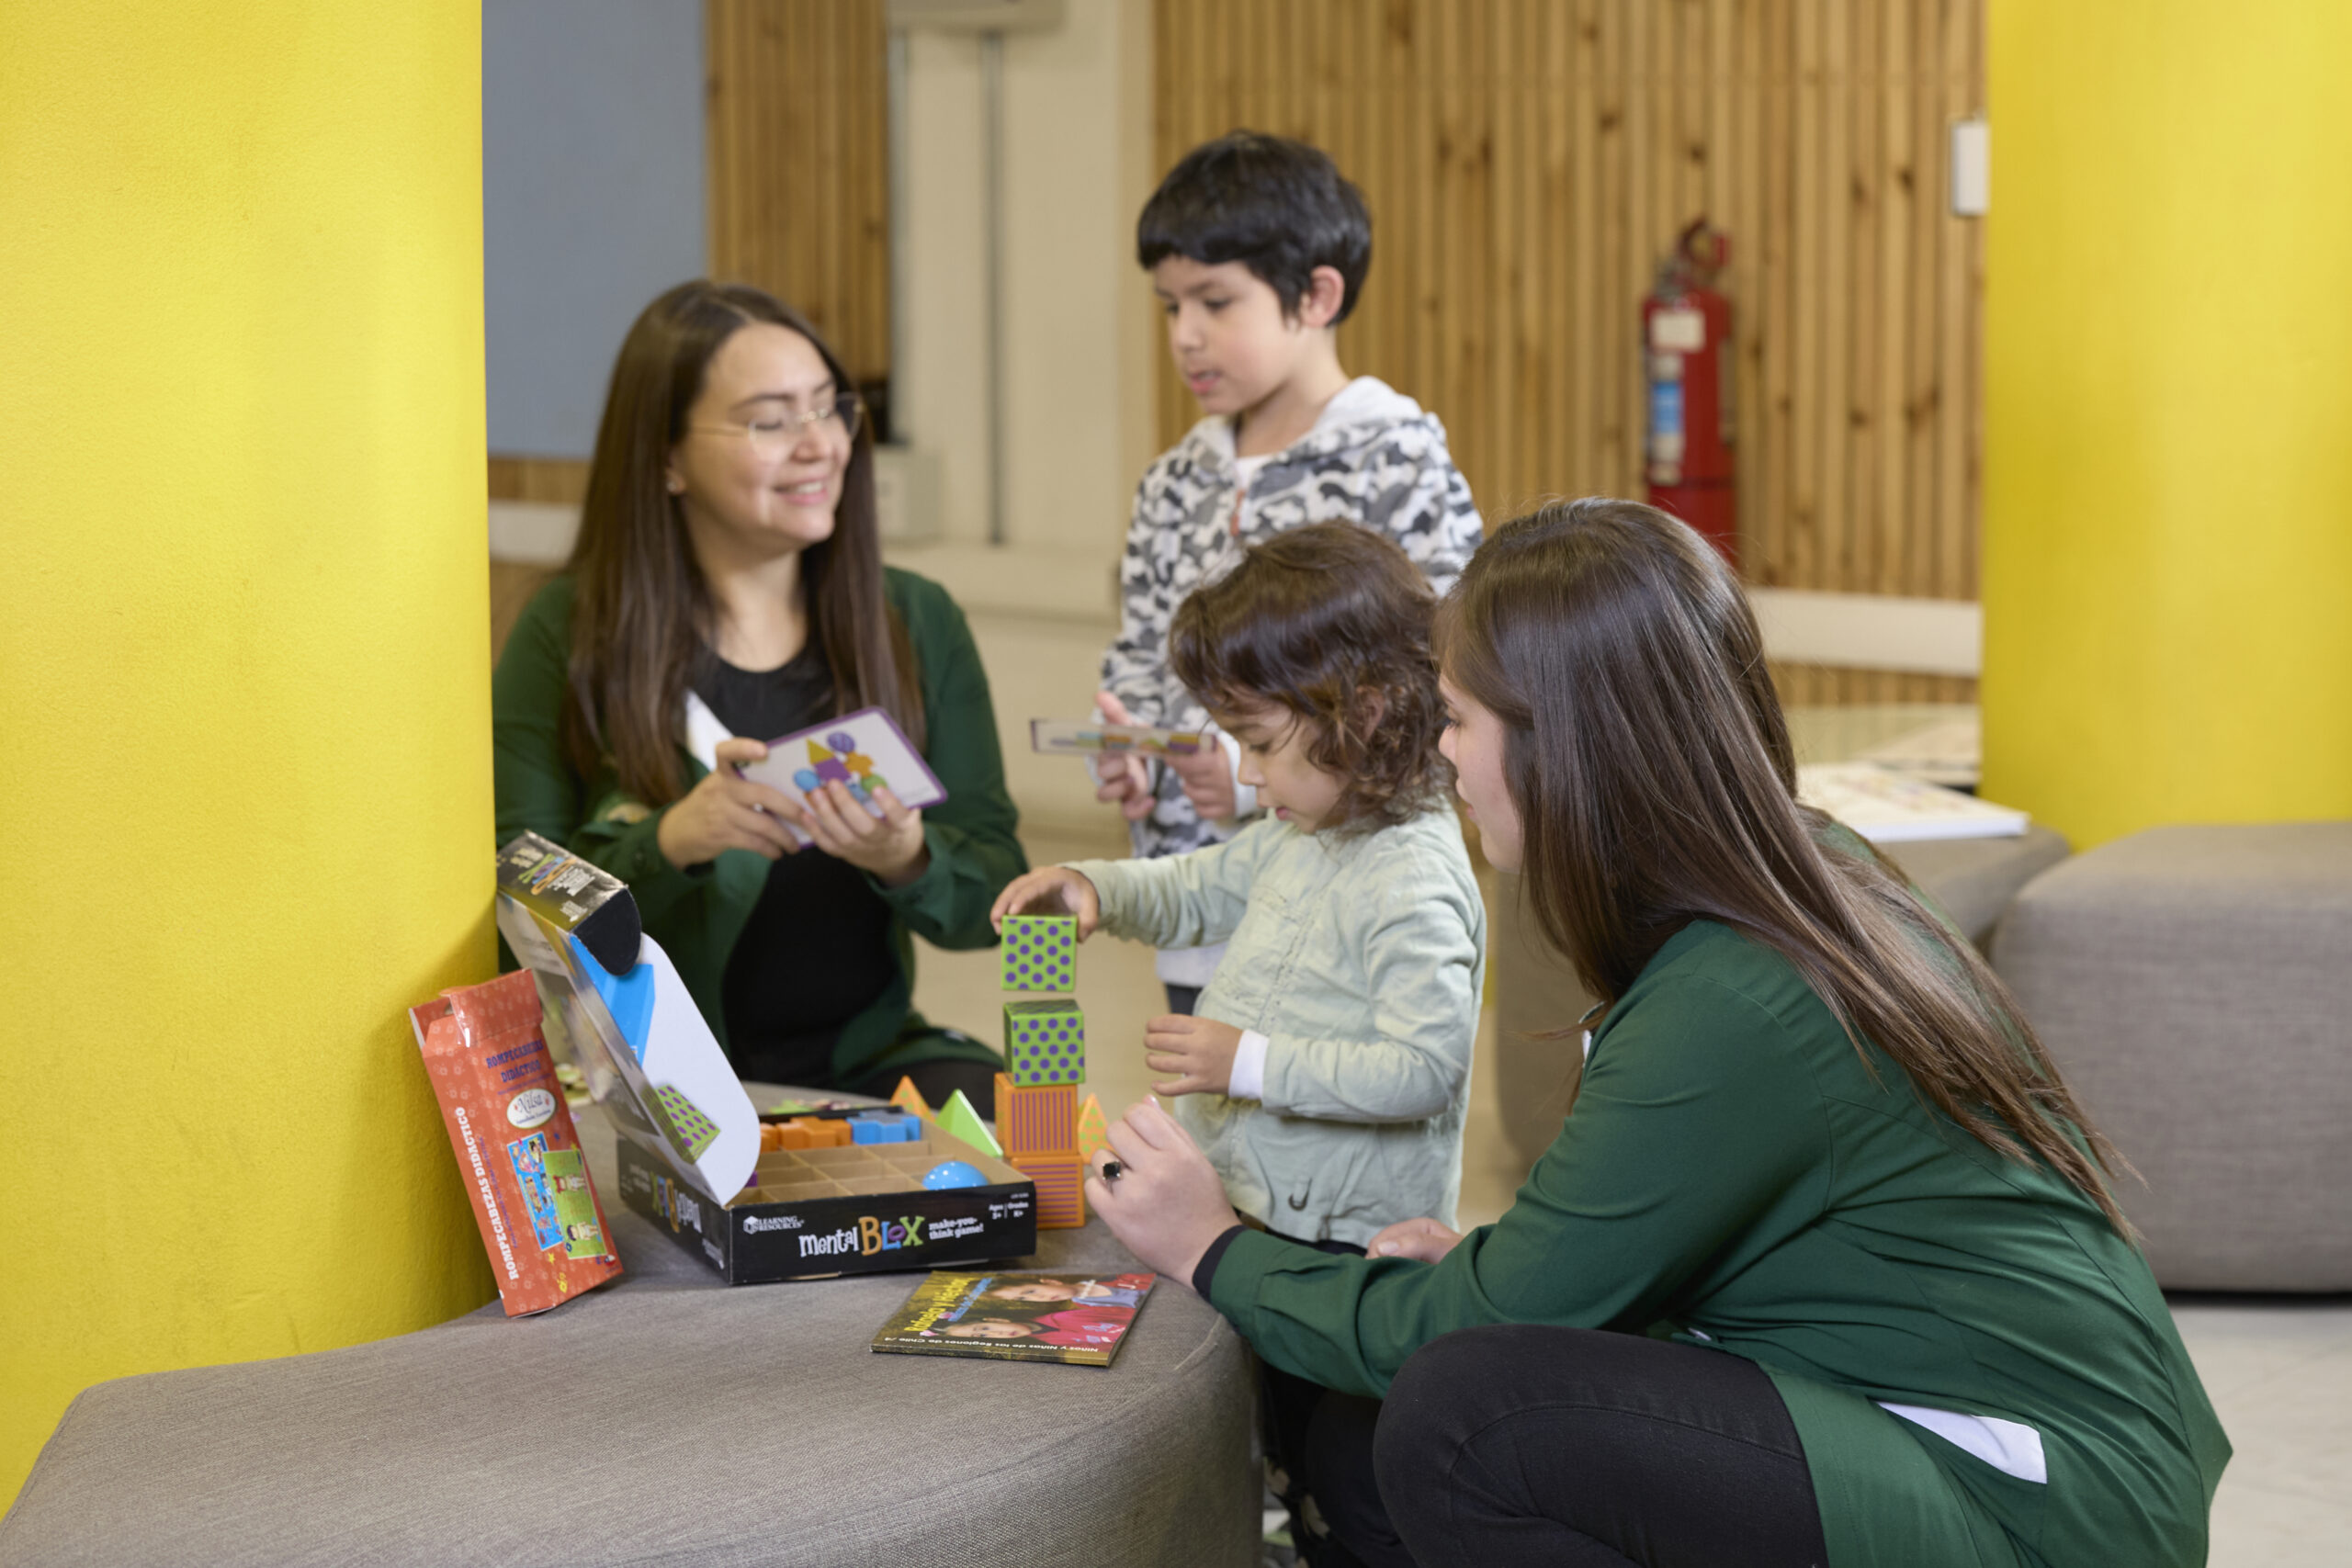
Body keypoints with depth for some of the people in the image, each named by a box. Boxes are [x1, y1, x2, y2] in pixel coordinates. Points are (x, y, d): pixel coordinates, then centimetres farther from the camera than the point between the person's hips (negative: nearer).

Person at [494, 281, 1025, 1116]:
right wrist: (669, 842, -24)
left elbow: (995, 896, 5)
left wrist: (908, 859, -18)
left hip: (863, 1054, 4)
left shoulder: (917, 622, 9)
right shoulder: (569, 632, -1)